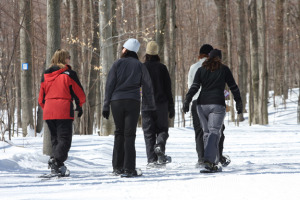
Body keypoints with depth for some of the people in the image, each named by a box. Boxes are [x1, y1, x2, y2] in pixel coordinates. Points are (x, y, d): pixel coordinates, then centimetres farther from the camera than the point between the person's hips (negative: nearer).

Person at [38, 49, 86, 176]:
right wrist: (79, 106, 17)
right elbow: (79, 93, 1)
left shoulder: (45, 75, 13)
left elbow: (41, 97, 17)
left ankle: (56, 166, 4)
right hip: (64, 112, -5)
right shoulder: (69, 74, -2)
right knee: (64, 139, -6)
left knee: (55, 139, 14)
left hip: (48, 112, 5)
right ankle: (56, 161, -27)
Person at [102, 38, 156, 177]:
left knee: (119, 133, 12)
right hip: (133, 102, 0)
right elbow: (147, 86, 7)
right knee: (129, 135, -2)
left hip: (116, 101, 0)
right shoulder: (140, 66, 8)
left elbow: (109, 85, 1)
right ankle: (128, 169, -11)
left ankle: (117, 167, 12)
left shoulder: (117, 64, 4)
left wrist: (106, 106, 3)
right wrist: (150, 106, 13)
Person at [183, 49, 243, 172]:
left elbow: (194, 87, -1)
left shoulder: (201, 70, 10)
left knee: (207, 132, 12)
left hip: (202, 104, 3)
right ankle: (209, 160, -28)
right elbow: (233, 87, 8)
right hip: (217, 104, -3)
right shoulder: (224, 69, 5)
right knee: (214, 132, -9)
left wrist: (187, 100, -4)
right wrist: (238, 102, 16)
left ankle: (214, 162, 10)